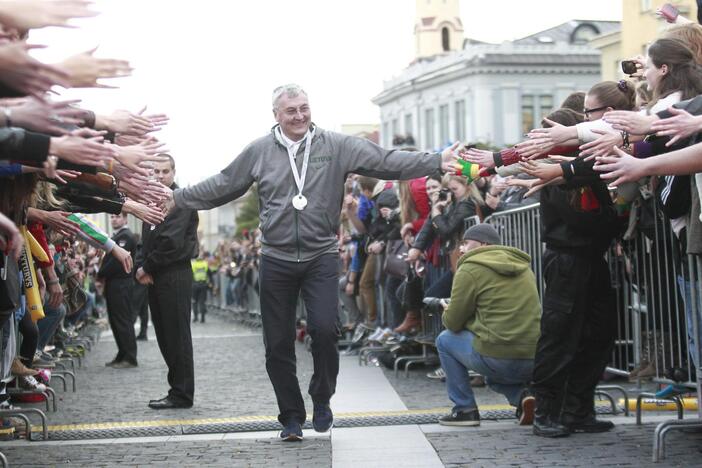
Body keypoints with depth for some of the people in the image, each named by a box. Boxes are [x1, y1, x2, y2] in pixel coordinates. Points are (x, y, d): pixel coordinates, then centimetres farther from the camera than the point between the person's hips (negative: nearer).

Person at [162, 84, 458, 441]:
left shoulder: (336, 146, -1)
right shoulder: (259, 151, 3)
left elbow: (386, 161, -6)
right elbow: (222, 185, 11)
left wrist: (437, 162, -15)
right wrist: (177, 199, 11)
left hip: (321, 257, -2)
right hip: (276, 260, 2)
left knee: (324, 329, -17)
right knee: (278, 345, 4)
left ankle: (322, 398, 10)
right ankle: (291, 417, 20)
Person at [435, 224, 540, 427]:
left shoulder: (470, 269, -3)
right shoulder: (523, 267, 19)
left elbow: (453, 323, 0)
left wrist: (447, 312, 22)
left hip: (498, 358, -7)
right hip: (534, 361, 7)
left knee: (445, 339, 17)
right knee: (494, 375, 38)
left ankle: (465, 408, 14)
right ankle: (521, 394, 8)